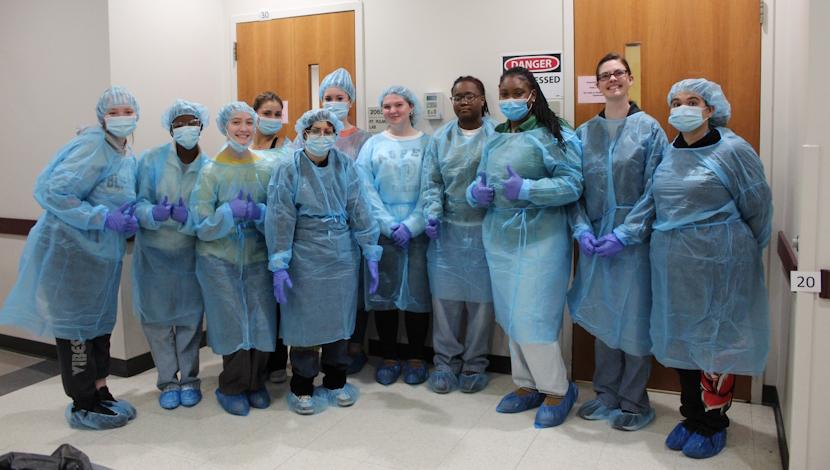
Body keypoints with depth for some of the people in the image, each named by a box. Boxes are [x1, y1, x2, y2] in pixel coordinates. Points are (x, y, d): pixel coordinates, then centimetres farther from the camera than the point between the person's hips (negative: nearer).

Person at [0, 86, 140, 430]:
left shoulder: (128, 157, 10)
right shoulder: (92, 146, -17)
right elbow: (53, 192, -23)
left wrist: (130, 218, -2)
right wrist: (104, 218, -23)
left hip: (103, 253, 9)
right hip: (72, 250, -9)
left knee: (100, 323, 15)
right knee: (75, 327, 2)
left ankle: (100, 394, 28)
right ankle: (82, 406, 14)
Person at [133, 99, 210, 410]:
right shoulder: (151, 159, -9)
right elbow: (139, 202, -12)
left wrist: (187, 217, -30)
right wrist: (153, 213, -33)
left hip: (190, 254, 0)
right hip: (153, 252, 0)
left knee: (190, 318, 8)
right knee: (156, 317, 6)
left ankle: (189, 379, 26)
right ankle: (168, 381, 23)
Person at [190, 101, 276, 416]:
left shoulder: (266, 169, 1)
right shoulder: (210, 171, -5)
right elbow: (202, 227, -7)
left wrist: (258, 213, -19)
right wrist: (229, 212, -23)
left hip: (258, 258, 2)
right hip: (220, 261, -2)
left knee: (261, 323, 3)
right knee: (233, 325, 0)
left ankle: (255, 383, 26)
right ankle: (232, 388, 22)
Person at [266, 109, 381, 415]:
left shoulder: (345, 166, 2)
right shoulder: (289, 170, -6)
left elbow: (359, 211, 2)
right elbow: (280, 220, -9)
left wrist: (371, 254, 0)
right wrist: (279, 266, -14)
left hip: (343, 258, 3)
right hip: (305, 260, -3)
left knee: (340, 319, 13)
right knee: (306, 321, 6)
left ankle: (335, 381, 31)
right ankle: (302, 387, 23)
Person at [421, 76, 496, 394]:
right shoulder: (440, 138, 10)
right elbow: (431, 182, 5)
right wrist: (432, 213, -10)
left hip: (484, 230, -2)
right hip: (447, 230, 2)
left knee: (481, 298, 5)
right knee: (445, 297, 3)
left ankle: (474, 365, 20)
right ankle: (445, 362, 18)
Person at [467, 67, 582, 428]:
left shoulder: (553, 136, -8)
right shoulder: (495, 138, 13)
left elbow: (573, 184, -15)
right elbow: (481, 179, 17)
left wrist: (526, 189, -25)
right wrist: (476, 192, -6)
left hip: (539, 236, -7)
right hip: (500, 236, 7)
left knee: (532, 316, -6)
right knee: (511, 314, 12)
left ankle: (557, 389, 14)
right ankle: (527, 385, 27)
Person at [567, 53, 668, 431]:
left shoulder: (648, 128, -2)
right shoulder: (584, 133, 7)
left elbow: (653, 190, -8)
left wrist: (624, 234, -16)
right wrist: (581, 229, -10)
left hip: (634, 240, -3)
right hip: (594, 241, 3)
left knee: (634, 319, 4)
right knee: (601, 318, 12)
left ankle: (633, 403, 21)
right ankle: (606, 394, 28)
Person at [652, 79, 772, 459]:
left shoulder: (732, 150, -8)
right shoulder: (669, 153, 8)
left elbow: (757, 209, -1)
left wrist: (742, 253, 8)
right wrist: (672, 246, 14)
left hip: (717, 263, -5)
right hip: (673, 264, 6)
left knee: (714, 341, 4)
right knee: (680, 339, 12)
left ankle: (713, 425, 20)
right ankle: (692, 416, 28)